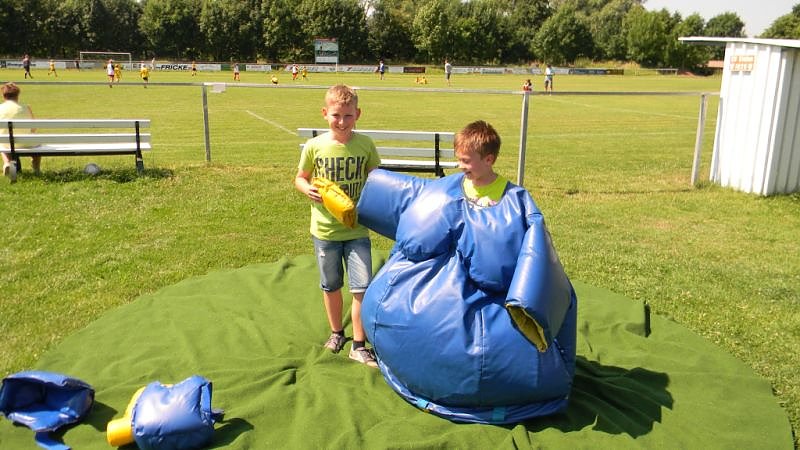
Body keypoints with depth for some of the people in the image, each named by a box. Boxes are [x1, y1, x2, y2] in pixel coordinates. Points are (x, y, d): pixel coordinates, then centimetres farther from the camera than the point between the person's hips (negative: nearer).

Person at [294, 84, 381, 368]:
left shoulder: (365, 145, -5)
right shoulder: (314, 146, -8)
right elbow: (300, 178, 5)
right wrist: (307, 189, -17)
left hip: (357, 229, 0)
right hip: (324, 230, 1)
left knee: (362, 287, -3)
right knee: (331, 286, 17)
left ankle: (359, 345, 13)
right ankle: (336, 333, 40)